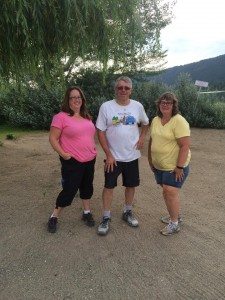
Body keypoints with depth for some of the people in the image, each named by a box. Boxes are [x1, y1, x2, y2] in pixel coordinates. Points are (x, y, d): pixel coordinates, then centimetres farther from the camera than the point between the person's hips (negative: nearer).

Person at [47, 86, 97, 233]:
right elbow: (53, 138, -12)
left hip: (90, 160, 7)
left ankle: (87, 212, 35)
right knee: (69, 190, 0)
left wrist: (93, 148, 10)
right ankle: (54, 217, 21)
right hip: (72, 162, -6)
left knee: (87, 187, 17)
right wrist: (63, 154, -18)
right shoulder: (61, 117, -12)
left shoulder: (87, 117, 9)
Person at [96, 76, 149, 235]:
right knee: (109, 186, 6)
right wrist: (108, 154, -13)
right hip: (113, 156, -2)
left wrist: (142, 137, -3)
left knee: (131, 185, 14)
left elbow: (145, 123, 16)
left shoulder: (138, 106, -2)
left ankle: (128, 212, 36)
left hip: (132, 156, 3)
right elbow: (101, 132, -9)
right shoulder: (106, 106, -10)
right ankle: (106, 218, 22)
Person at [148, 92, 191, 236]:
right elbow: (152, 140, 15)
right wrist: (150, 159, 15)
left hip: (175, 166, -7)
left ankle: (174, 223, 13)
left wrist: (179, 167, -22)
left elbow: (185, 145, -20)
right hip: (159, 165, 7)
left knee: (170, 192, -5)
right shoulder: (155, 120, 6)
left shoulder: (179, 121, -16)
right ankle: (175, 216, 34)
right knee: (167, 192, 15)